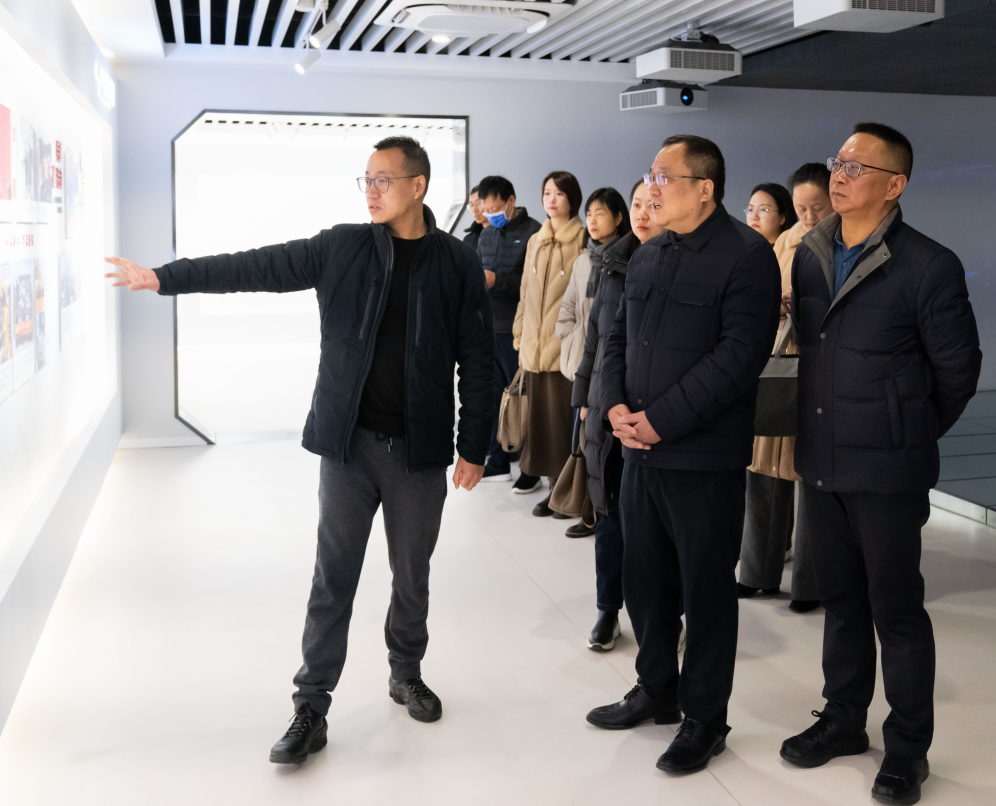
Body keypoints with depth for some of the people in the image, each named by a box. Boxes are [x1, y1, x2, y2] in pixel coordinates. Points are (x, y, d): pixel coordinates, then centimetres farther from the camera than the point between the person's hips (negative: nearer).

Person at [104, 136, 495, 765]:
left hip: (420, 451, 0)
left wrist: (474, 448, -1)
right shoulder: (342, 248, 1)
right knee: (333, 578, 5)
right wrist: (164, 277, -4)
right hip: (349, 445, 0)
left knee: (412, 575, 13)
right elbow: (258, 267, 1)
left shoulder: (457, 264, -1)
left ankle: (407, 675, 36)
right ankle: (312, 709, 15)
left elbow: (477, 362, 0)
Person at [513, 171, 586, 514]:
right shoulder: (535, 242, 16)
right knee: (539, 416, 6)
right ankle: (549, 483, 18)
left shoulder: (584, 241, -3)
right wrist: (521, 339, 17)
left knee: (565, 418, -5)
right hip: (536, 347, 6)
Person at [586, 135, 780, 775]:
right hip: (641, 450, 7)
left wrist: (661, 419, -19)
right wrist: (616, 405, -3)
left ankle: (706, 720, 22)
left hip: (704, 457, -7)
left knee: (706, 590, 6)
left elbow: (740, 354, -20)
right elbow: (619, 335, 15)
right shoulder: (648, 257, 13)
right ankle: (656, 691, 37)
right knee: (645, 578, 17)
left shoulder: (747, 256, -11)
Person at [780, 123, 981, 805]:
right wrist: (815, 433, 13)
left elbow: (957, 370, -4)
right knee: (841, 598, 18)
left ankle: (908, 748, 23)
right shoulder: (810, 254, 5)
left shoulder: (929, 266, -12)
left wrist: (908, 437, 6)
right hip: (822, 462, 6)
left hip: (886, 469, -5)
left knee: (897, 609, 6)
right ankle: (843, 721, 34)